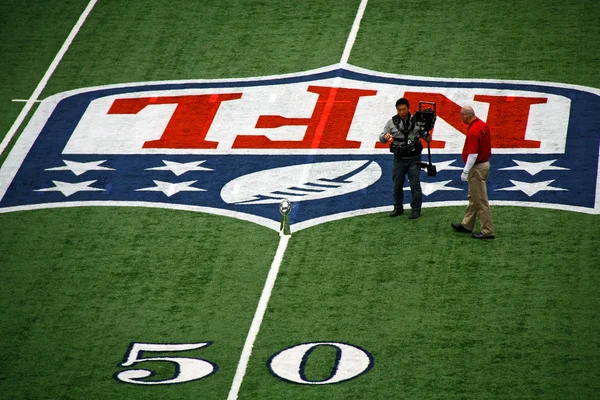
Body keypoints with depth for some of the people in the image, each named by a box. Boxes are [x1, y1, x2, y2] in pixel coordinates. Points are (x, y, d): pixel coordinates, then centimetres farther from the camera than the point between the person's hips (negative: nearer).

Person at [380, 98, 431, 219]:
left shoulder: (416, 121, -1)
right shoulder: (392, 122, 1)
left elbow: (426, 136, 7)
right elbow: (381, 138, 3)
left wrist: (428, 137, -17)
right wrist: (385, 136, -20)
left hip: (414, 158, -2)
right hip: (399, 159, 2)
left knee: (415, 185, 0)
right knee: (397, 185, 10)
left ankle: (416, 209, 9)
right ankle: (398, 208, 24)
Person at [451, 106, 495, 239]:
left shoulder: (472, 132, -26)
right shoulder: (483, 125, 4)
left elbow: (473, 154, -26)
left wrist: (465, 172, -19)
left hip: (477, 167, -10)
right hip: (485, 162, 10)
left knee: (480, 200, -3)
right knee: (473, 197, 21)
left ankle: (488, 231, 0)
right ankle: (467, 225, 33)